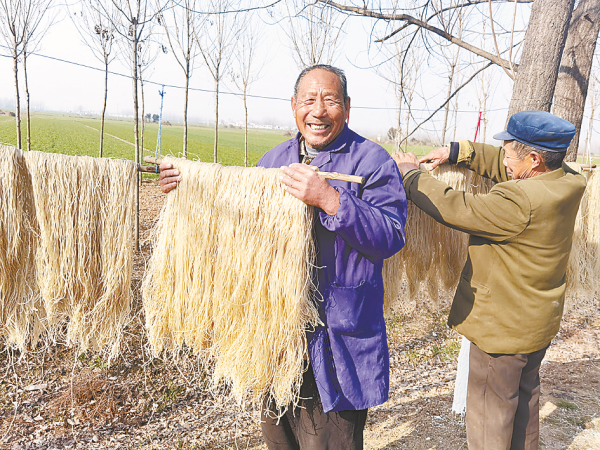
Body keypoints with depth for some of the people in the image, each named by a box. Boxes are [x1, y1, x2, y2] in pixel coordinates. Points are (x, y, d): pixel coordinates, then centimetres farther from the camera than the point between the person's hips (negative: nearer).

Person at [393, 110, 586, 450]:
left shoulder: (522, 202, -33)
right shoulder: (565, 182, -6)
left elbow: (456, 209, -31)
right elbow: (503, 167, 6)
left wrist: (411, 174, -18)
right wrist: (456, 152, 0)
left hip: (503, 327, -9)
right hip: (540, 321, 9)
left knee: (491, 407, 10)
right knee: (526, 392, 28)